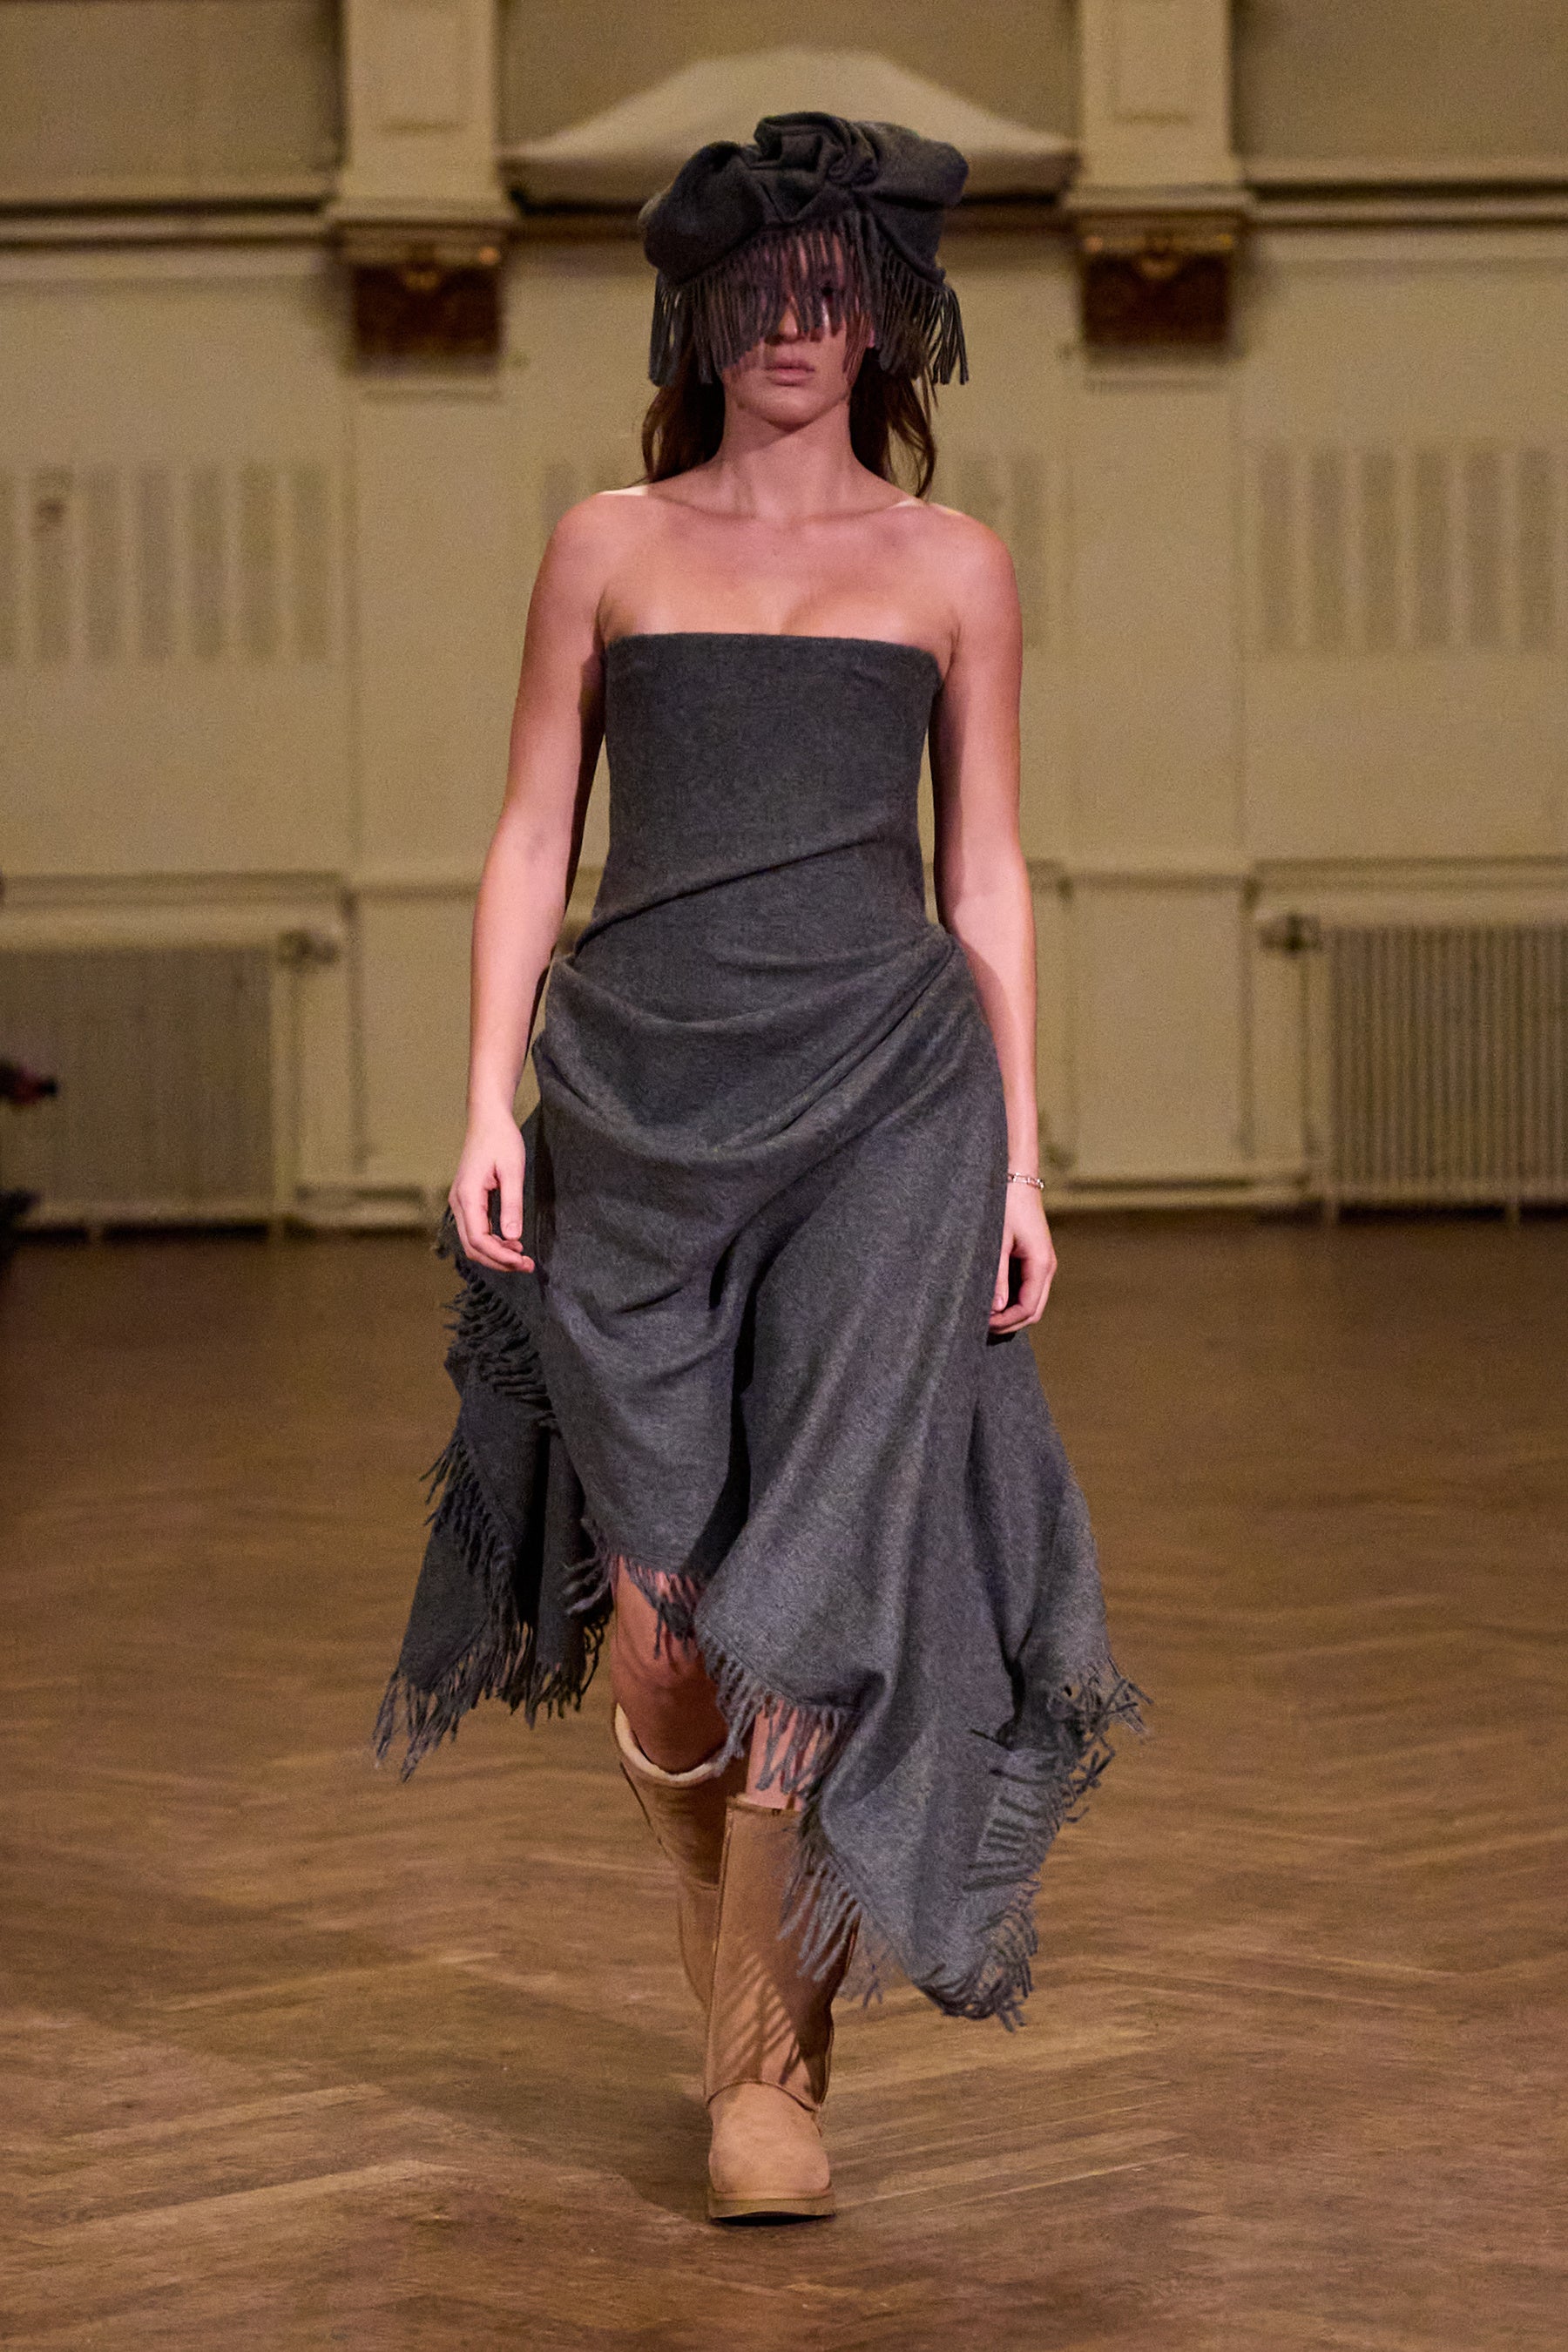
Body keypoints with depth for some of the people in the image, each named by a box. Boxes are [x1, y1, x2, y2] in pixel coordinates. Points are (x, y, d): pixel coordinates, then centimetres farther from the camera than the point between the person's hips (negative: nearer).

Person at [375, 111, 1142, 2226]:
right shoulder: (608, 546, 11)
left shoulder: (950, 565, 10)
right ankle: (736, 1996, 25)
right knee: (661, 1619, -1)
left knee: (812, 1594, -10)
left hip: (881, 1096, -1)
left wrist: (1022, 1157, 5)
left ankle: (775, 2070, 3)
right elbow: (532, 839, 9)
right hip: (645, 1097, 1)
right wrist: (490, 1104, -1)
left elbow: (987, 876, 11)